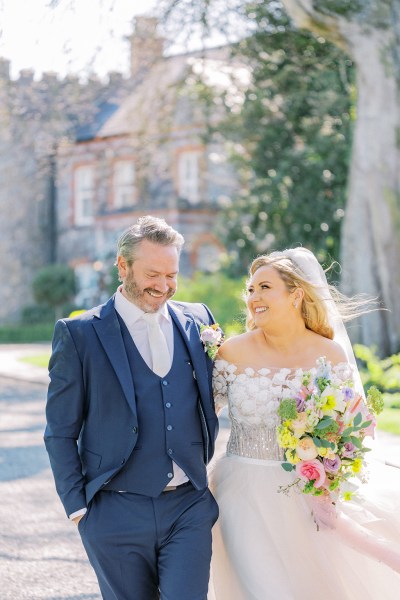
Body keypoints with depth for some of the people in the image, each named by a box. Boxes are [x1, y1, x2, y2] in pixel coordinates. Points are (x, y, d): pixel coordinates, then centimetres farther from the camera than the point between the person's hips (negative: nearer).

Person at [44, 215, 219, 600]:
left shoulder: (198, 321, 6)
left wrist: (201, 468, 10)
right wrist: (78, 507, -5)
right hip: (117, 513, -2)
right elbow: (60, 433, -2)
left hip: (189, 509, 2)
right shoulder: (79, 334, -5)